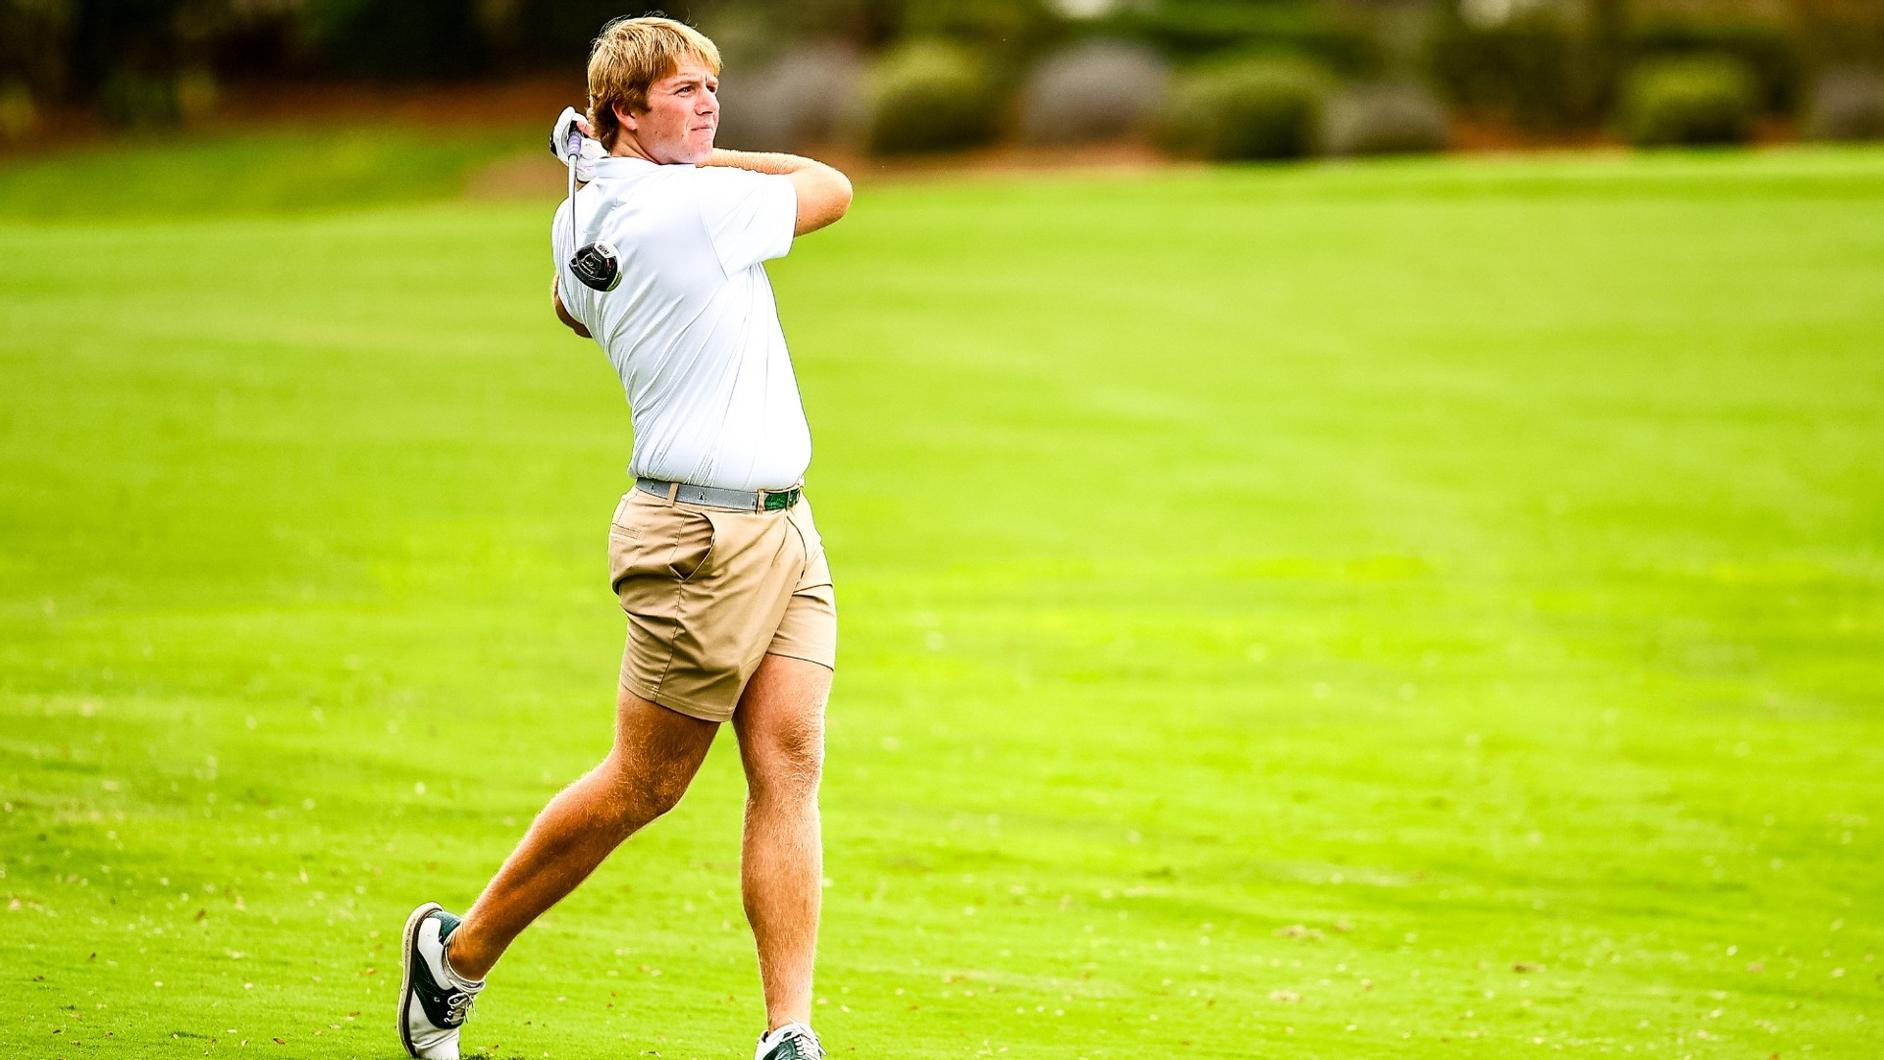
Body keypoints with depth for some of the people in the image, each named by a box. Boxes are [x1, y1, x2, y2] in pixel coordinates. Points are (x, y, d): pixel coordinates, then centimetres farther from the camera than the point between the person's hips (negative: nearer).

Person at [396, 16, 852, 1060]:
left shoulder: (582, 219, 10)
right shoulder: (692, 205, -16)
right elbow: (833, 187, -3)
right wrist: (697, 160, 5)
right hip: (702, 534, -9)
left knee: (788, 760, -2)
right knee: (642, 783, 1)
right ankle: (460, 951, 18)